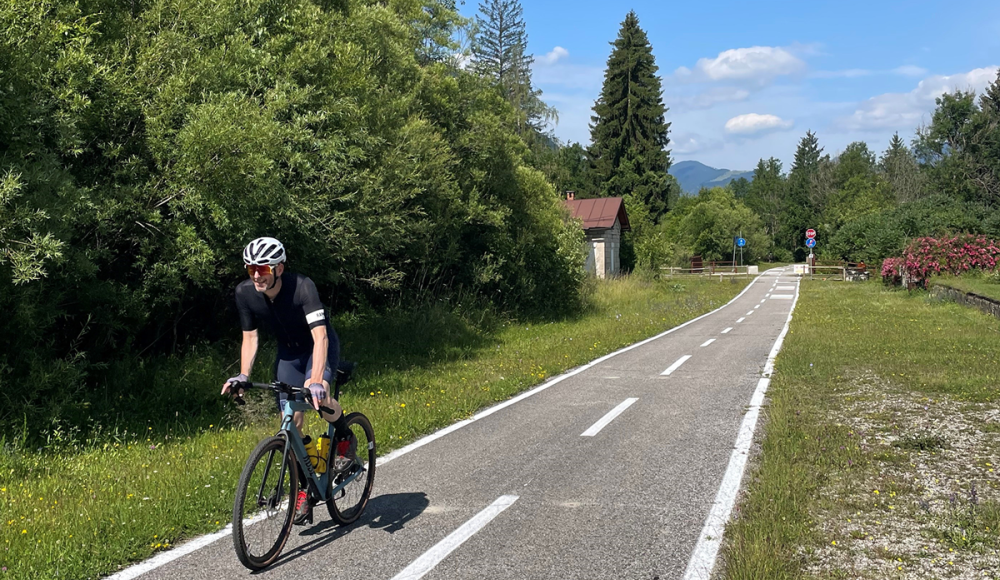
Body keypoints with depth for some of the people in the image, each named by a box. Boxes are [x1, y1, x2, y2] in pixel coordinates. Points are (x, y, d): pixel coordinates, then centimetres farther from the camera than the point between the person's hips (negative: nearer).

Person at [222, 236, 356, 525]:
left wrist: (316, 381, -53)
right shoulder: (245, 292, -19)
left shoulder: (302, 287, -33)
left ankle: (345, 437, -1)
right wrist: (243, 375, -21)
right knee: (293, 422, -3)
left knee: (317, 397, -33)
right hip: (288, 352, 4)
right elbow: (250, 336, -7)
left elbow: (320, 336, -41)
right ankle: (303, 493, 11)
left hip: (319, 347, -4)